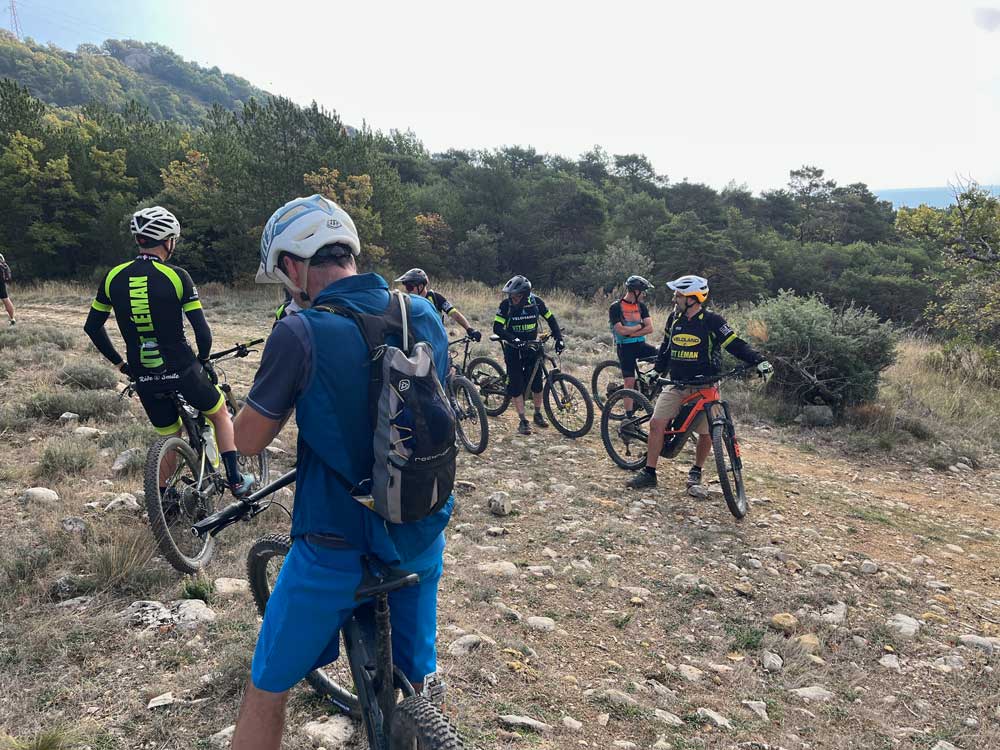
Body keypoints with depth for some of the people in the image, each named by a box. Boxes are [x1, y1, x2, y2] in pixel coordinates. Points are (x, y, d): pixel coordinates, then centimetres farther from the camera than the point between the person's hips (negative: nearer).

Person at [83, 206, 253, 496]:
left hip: (144, 378, 4)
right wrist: (203, 359, 6)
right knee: (221, 414, 22)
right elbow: (202, 331, -14)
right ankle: (236, 480, 20)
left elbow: (92, 326, 8)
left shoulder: (113, 277, 1)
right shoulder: (176, 276, -12)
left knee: (170, 438, 22)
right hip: (182, 371, -4)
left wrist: (119, 363, 17)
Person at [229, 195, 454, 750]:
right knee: (417, 682, 24)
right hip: (423, 537, 5)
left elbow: (248, 440, -9)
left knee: (267, 690, 18)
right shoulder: (426, 315, -3)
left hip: (337, 547, -4)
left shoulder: (300, 333, -19)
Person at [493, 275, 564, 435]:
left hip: (532, 347, 2)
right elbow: (497, 327, -21)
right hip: (513, 349, -2)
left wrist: (559, 338, -8)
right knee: (516, 386, -5)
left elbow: (551, 319, 1)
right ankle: (523, 421, 3)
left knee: (537, 383, 0)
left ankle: (538, 415, 21)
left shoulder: (536, 302, -11)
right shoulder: (506, 304, -17)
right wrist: (513, 339, -33)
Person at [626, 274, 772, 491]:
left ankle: (696, 471, 25)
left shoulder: (712, 321, -9)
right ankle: (649, 473, 0)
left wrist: (760, 361, -27)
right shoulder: (674, 319, 5)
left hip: (704, 388, -3)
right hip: (676, 386, 4)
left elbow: (736, 345, -14)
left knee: (706, 433, 0)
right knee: (657, 423, -9)